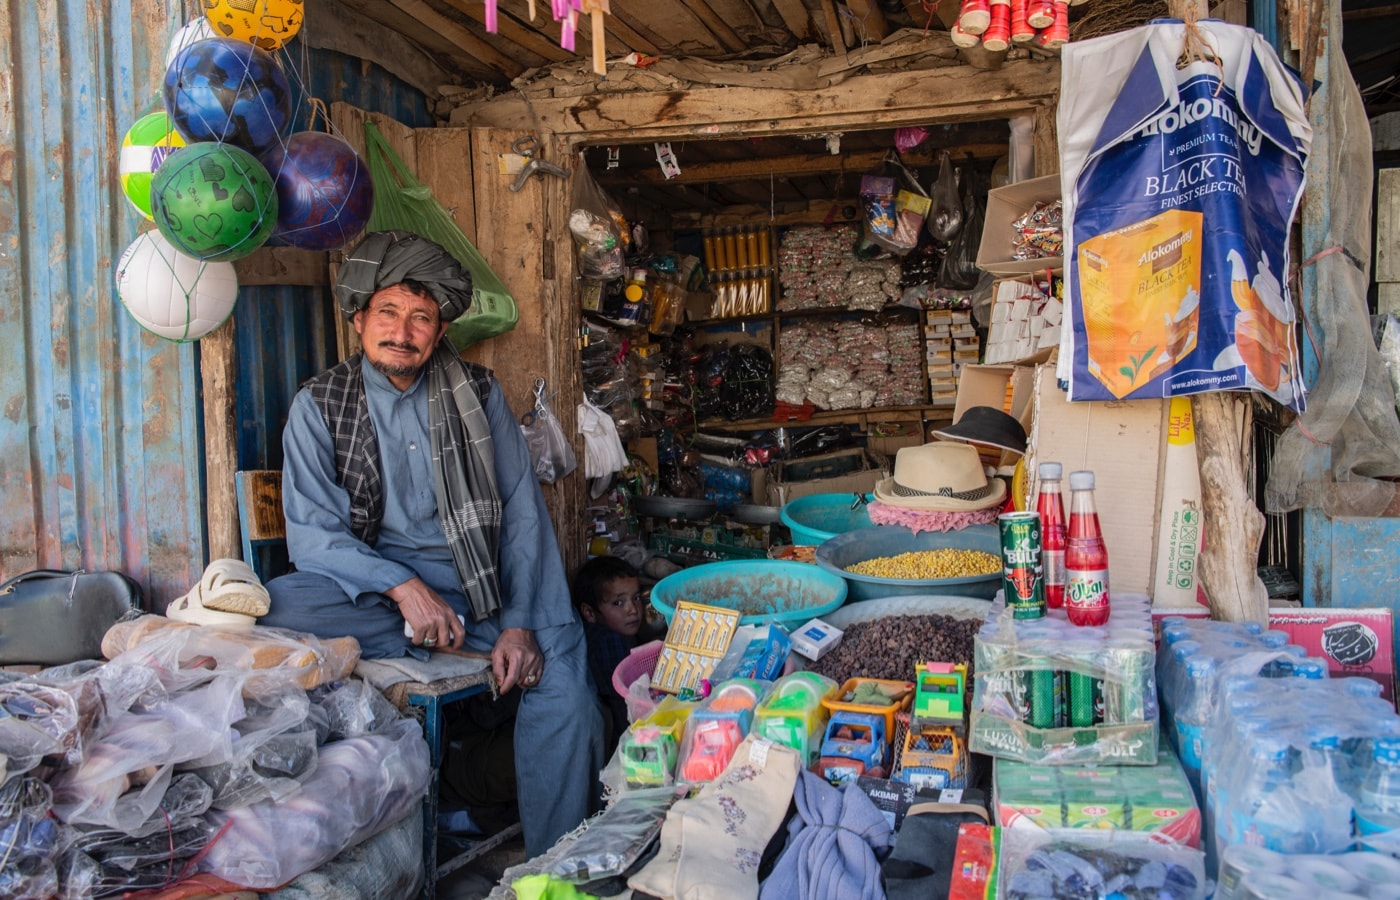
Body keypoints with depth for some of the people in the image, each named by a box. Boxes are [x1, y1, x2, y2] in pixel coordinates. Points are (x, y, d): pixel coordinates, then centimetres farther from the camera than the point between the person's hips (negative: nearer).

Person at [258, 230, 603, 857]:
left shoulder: (478, 394, 7)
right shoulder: (319, 406, 3)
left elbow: (522, 515, 2)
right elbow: (312, 534, -6)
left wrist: (520, 623, -11)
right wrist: (405, 588, -23)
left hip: (474, 580, 1)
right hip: (373, 580, 0)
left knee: (560, 657, -25)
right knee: (281, 607, -30)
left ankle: (555, 870, -11)